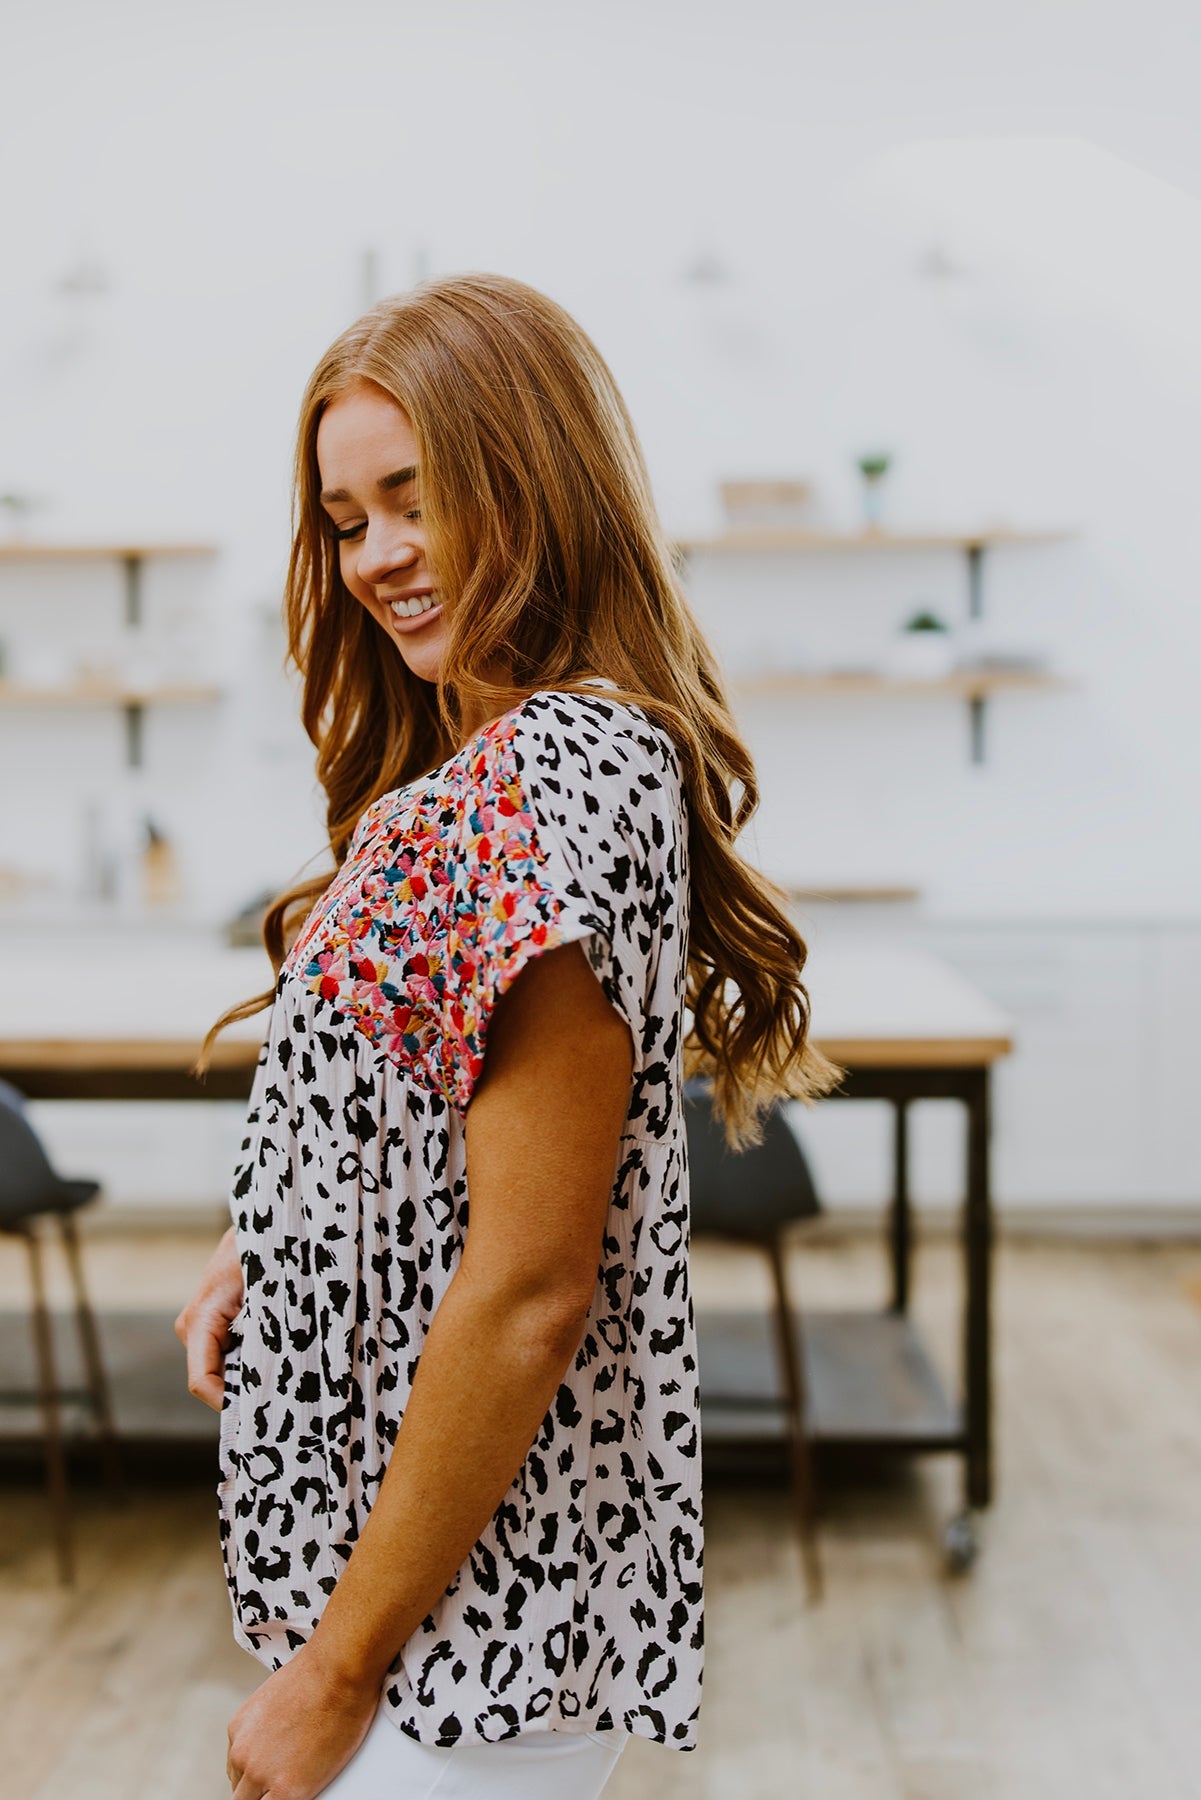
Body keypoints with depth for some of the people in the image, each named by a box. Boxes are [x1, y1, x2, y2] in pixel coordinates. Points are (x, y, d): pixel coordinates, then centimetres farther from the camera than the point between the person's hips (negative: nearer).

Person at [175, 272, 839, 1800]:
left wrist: (339, 1668, -18)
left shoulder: (561, 777, -23)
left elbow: (529, 1290, -25)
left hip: (465, 1615, -9)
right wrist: (256, 1250, 2)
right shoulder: (477, 760, 8)